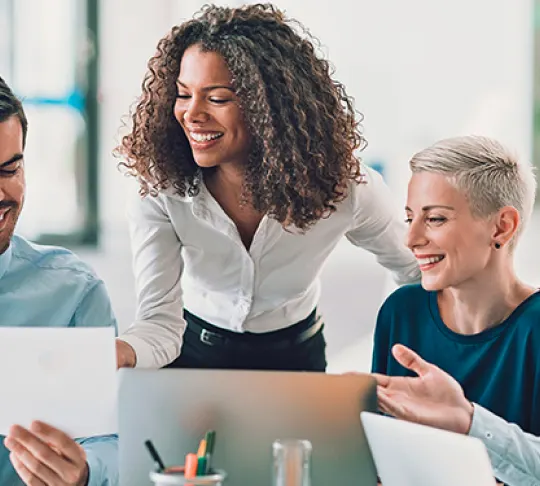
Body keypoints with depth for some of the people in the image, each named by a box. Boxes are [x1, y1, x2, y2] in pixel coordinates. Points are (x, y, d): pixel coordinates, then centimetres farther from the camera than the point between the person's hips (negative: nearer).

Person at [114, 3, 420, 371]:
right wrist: (120, 352, -48)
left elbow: (416, 269, -1)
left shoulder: (343, 187, -19)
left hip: (295, 357, 0)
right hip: (191, 354, 0)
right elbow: (160, 320, -26)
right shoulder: (162, 192, -20)